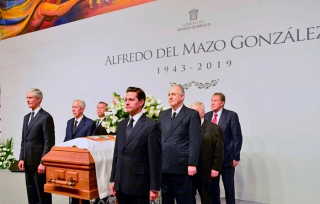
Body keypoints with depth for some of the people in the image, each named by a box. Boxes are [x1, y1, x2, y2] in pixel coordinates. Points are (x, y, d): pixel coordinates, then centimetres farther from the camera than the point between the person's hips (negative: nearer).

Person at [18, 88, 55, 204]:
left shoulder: (46, 117, -10)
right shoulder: (26, 117, 15)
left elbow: (49, 142, -14)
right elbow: (24, 141, 17)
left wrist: (43, 163, -17)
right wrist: (22, 159, 8)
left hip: (39, 163, -8)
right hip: (28, 163, 8)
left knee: (43, 194, 2)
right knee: (31, 194, 15)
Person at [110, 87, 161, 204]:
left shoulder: (151, 126, -9)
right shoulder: (121, 125, 11)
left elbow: (155, 159, -11)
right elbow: (117, 154, 13)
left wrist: (154, 187, -11)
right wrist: (113, 180, 11)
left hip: (139, 184, -6)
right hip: (121, 184, 6)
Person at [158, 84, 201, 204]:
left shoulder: (192, 114, -3)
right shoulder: (163, 115, 15)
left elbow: (195, 142, -9)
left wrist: (192, 164, -15)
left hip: (181, 165, -5)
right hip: (163, 165, 5)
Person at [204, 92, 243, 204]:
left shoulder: (231, 115, -7)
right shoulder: (207, 116, 7)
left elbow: (237, 137, -8)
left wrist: (235, 157, -11)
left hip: (227, 157, -4)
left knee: (229, 187, 9)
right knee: (213, 186, 13)